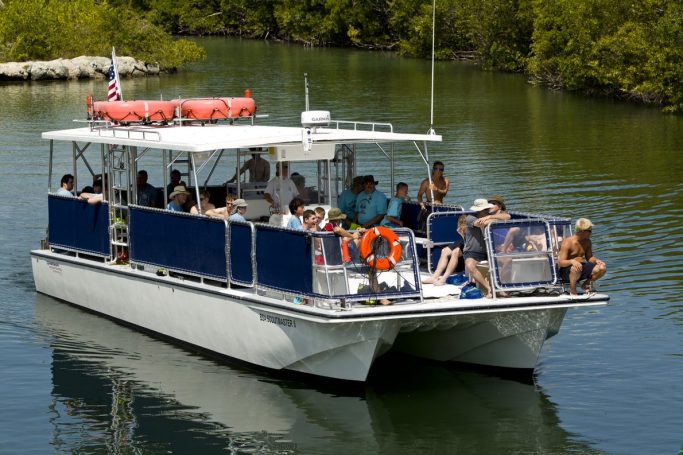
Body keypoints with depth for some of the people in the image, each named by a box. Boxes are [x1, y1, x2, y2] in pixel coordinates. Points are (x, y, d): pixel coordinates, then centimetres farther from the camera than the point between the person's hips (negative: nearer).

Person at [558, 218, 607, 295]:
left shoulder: (587, 242, 2)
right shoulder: (567, 243, -18)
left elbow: (589, 258, 12)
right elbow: (561, 263, -22)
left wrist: (596, 260, -12)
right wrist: (572, 261, -42)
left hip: (582, 266, 6)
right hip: (566, 271, -6)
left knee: (602, 268, -13)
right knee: (577, 268, -42)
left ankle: (586, 284, 10)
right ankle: (572, 289, -15)